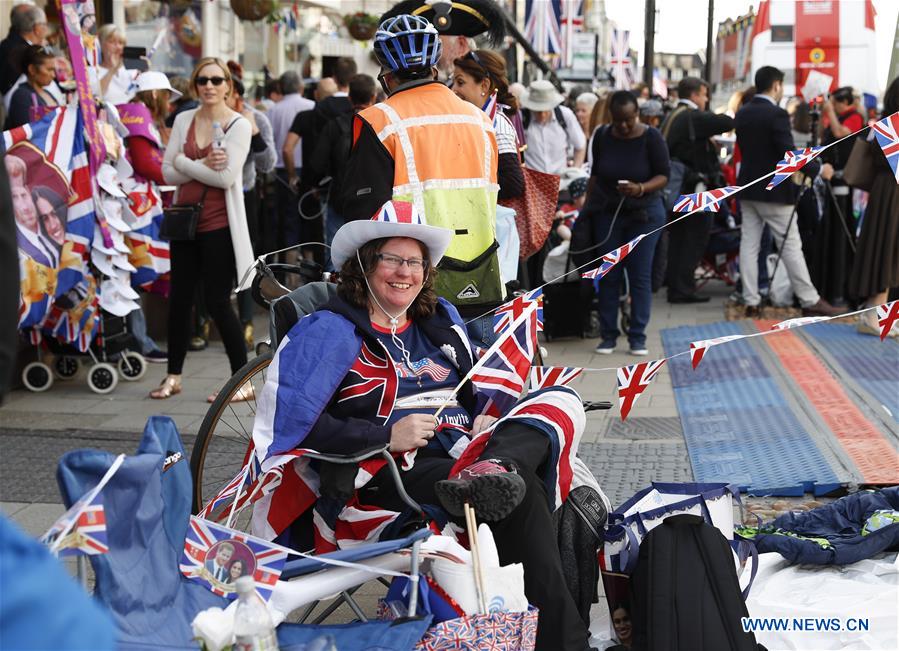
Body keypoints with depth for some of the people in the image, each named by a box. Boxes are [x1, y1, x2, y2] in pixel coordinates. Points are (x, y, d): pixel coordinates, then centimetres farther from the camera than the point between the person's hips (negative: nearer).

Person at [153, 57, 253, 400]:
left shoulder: (239, 124, -5)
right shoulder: (183, 120, 9)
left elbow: (227, 176, -16)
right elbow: (168, 173, 2)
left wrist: (185, 162, -8)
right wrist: (203, 165, -12)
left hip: (219, 224, -5)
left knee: (217, 301, -4)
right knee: (179, 298, 11)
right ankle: (173, 376, 24)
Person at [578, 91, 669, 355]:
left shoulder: (651, 138, -10)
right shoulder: (602, 136, -1)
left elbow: (663, 176, -9)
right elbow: (595, 175, 8)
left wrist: (641, 189, -28)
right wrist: (587, 209, 5)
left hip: (644, 213, -2)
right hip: (607, 213, 3)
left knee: (640, 275, -1)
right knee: (608, 275, 4)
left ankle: (638, 337, 7)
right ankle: (608, 335, 11)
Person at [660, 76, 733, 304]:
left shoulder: (670, 118, 14)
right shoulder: (694, 117, -14)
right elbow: (727, 122, -20)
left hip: (675, 187, 9)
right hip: (695, 186, -9)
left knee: (677, 238, 13)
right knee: (696, 238, -4)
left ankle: (675, 287, 19)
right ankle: (683, 288, -6)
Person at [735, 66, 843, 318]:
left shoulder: (742, 113, 6)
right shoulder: (777, 114, -16)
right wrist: (818, 170, -10)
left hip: (748, 189, 7)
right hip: (773, 191, -7)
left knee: (749, 244, 6)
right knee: (791, 246, 0)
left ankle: (751, 302, 6)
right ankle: (810, 301, 6)